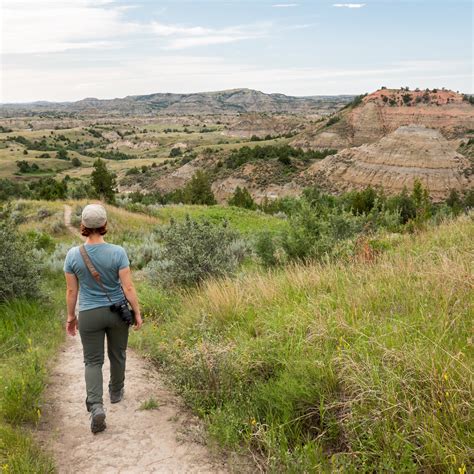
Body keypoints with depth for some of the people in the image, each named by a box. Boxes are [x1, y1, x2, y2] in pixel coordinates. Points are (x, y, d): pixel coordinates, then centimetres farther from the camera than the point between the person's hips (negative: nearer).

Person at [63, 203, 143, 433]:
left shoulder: (73, 255, -11)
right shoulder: (118, 252, -16)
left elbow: (71, 290, -3)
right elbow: (128, 288, -13)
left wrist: (70, 316, 11)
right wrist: (137, 313, -1)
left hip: (89, 315, 0)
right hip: (117, 312, 0)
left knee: (93, 361, 9)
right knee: (117, 355, 22)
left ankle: (96, 406, -9)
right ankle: (116, 392, 42)